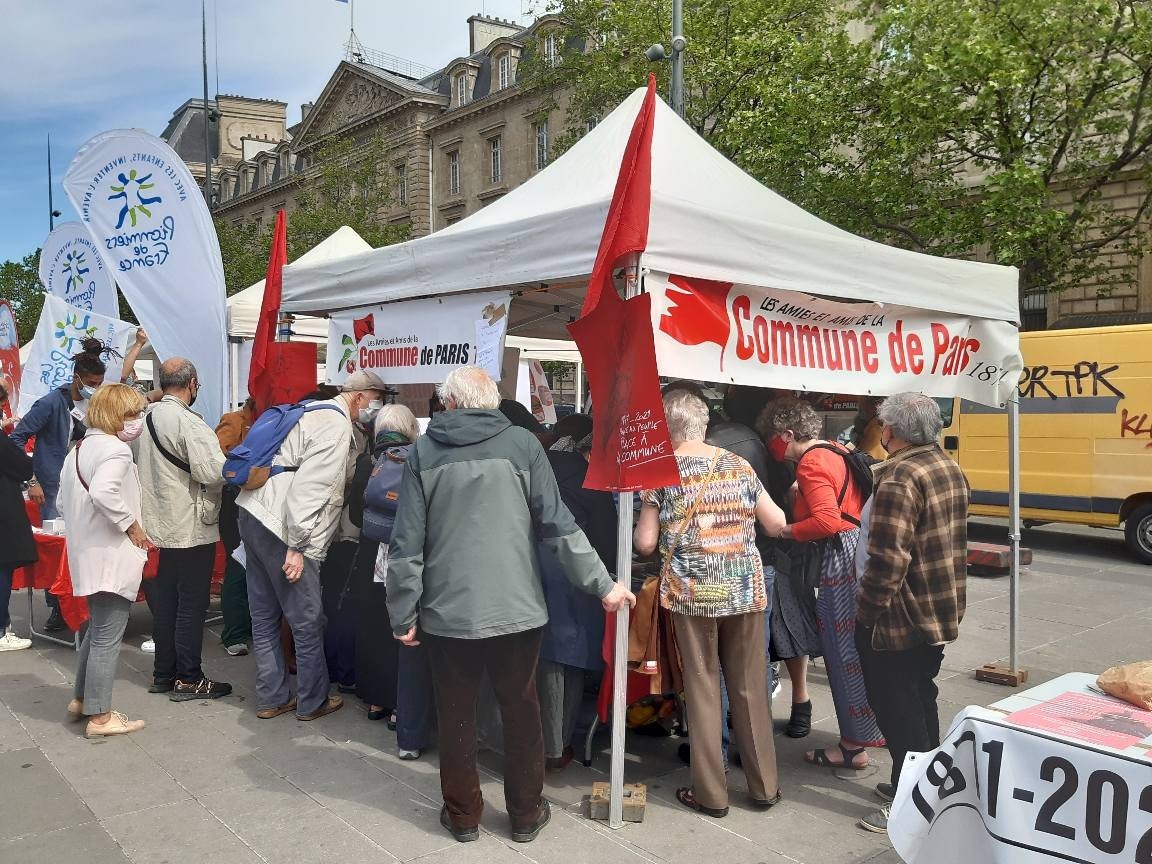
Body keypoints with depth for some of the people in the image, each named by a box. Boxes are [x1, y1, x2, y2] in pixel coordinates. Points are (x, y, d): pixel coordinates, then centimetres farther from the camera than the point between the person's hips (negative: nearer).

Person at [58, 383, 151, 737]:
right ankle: (100, 717, 6)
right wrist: (130, 524, -21)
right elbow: (103, 492, -33)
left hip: (89, 554, 10)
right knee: (108, 638, -2)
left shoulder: (79, 448, 14)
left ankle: (82, 698, 34)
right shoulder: (115, 448, -17)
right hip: (112, 557, -10)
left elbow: (66, 499, 19)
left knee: (97, 629, 23)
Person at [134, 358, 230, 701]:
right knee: (192, 605, 1)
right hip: (191, 529, -8)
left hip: (158, 526, 8)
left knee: (164, 602, 15)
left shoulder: (145, 418, 7)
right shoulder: (188, 422, -18)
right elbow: (213, 472, -24)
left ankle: (163, 674, 24)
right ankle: (188, 679, 8)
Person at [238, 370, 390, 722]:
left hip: (255, 516, 10)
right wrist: (297, 547, -21)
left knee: (265, 616, 15)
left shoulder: (315, 413, 17)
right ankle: (313, 702, 14)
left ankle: (272, 697, 25)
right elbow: (308, 488, -22)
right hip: (281, 528, -10)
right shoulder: (336, 426, -14)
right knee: (308, 621, 2)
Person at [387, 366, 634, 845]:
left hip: (448, 609, 0)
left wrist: (403, 614, 3)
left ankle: (462, 815, 28)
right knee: (521, 711, 15)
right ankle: (526, 814, 27)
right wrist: (602, 584, 0)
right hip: (515, 607, 0)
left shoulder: (423, 451, -2)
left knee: (456, 715, 14)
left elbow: (407, 543, -5)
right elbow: (558, 524, -7)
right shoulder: (523, 443, -3)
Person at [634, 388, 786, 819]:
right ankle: (764, 785, 23)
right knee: (751, 687, 12)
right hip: (745, 590, 3)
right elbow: (777, 524, 7)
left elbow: (645, 543, -5)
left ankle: (711, 793, 14)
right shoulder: (738, 465, 5)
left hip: (692, 593, -2)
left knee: (703, 688, 7)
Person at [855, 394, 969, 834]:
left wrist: (866, 609, -18)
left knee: (897, 709, 2)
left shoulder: (900, 478, -23)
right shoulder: (950, 468, 7)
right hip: (941, 612, 9)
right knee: (921, 698, 21)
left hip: (901, 618, -9)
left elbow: (888, 557, -28)